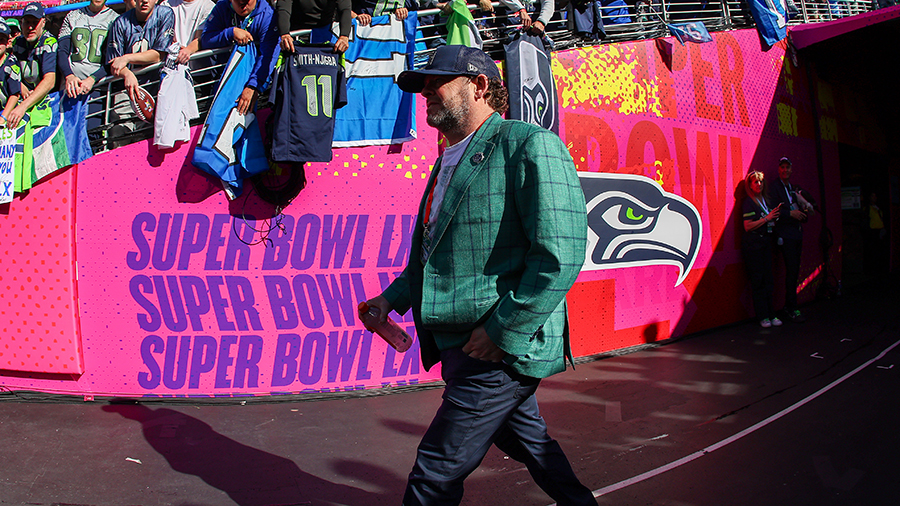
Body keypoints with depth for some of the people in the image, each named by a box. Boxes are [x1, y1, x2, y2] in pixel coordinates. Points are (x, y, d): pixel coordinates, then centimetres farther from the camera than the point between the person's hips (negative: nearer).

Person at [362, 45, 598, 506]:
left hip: (504, 349, -9)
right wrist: (394, 298, 12)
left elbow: (560, 252, -22)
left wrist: (502, 332, -22)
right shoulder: (450, 162, 16)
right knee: (527, 440, 22)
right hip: (456, 344, 9)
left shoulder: (529, 145, -13)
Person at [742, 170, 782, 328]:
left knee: (768, 279, 6)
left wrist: (776, 214, 6)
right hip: (753, 243, -7)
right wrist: (767, 218, -14)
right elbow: (748, 226, -15)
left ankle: (771, 315, 11)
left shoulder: (766, 201, 15)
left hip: (766, 242, 7)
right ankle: (763, 316, 1)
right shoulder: (748, 203, -8)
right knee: (758, 281, -4)